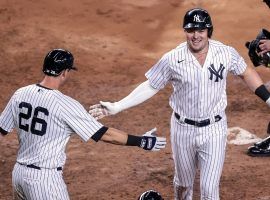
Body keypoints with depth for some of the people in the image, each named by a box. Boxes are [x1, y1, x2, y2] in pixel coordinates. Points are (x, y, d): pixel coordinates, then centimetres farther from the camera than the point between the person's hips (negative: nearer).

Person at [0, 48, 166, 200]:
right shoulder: (65, 105, -17)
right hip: (45, 179, -7)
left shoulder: (20, 94, 1)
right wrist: (142, 141, -10)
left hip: (19, 173, 7)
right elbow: (104, 134, -16)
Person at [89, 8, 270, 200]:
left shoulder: (226, 53, -11)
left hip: (214, 130, -1)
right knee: (183, 183, 20)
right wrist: (116, 107, -13)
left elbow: (247, 73, 7)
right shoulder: (172, 59, -14)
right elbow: (150, 87, -6)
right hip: (183, 129, 1)